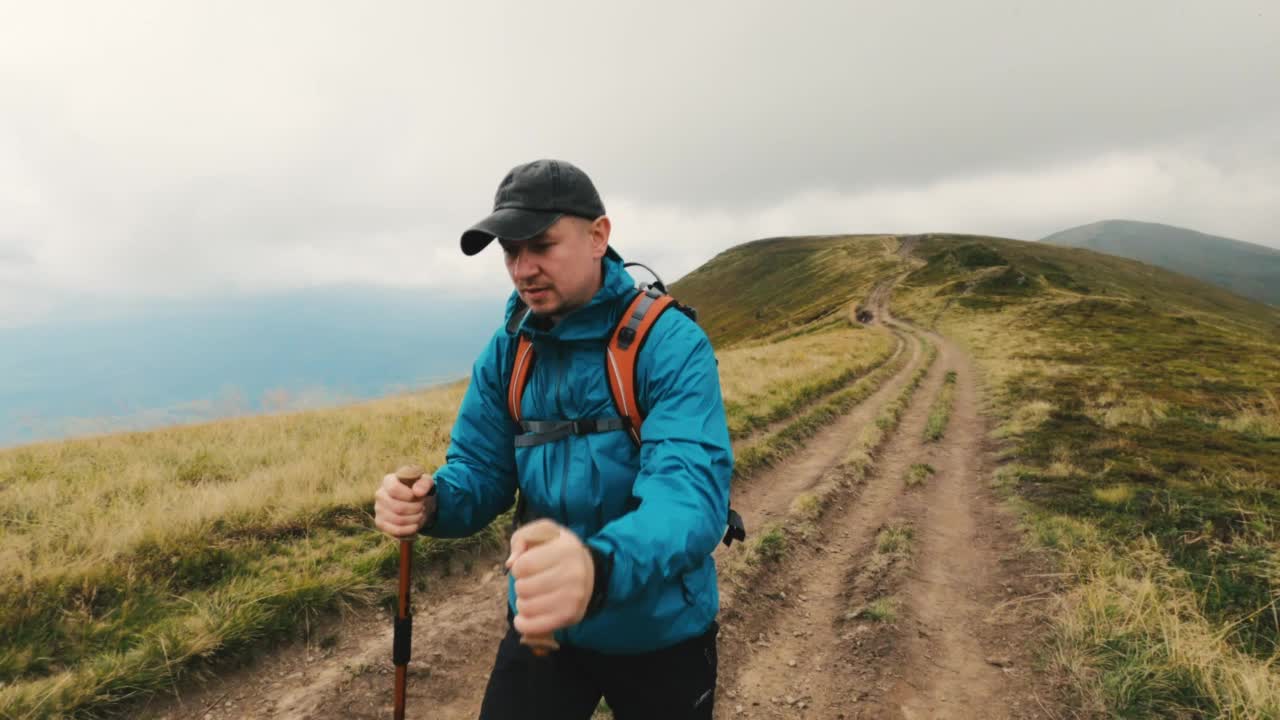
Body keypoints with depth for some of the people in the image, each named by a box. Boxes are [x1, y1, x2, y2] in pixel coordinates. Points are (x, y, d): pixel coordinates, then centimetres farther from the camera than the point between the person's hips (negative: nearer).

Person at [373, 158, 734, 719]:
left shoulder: (671, 345, -22)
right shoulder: (506, 352, -4)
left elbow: (691, 489, -34)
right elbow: (480, 469, 0)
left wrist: (599, 567, -54)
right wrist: (430, 502, -24)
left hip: (660, 632, -3)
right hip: (542, 625, 3)